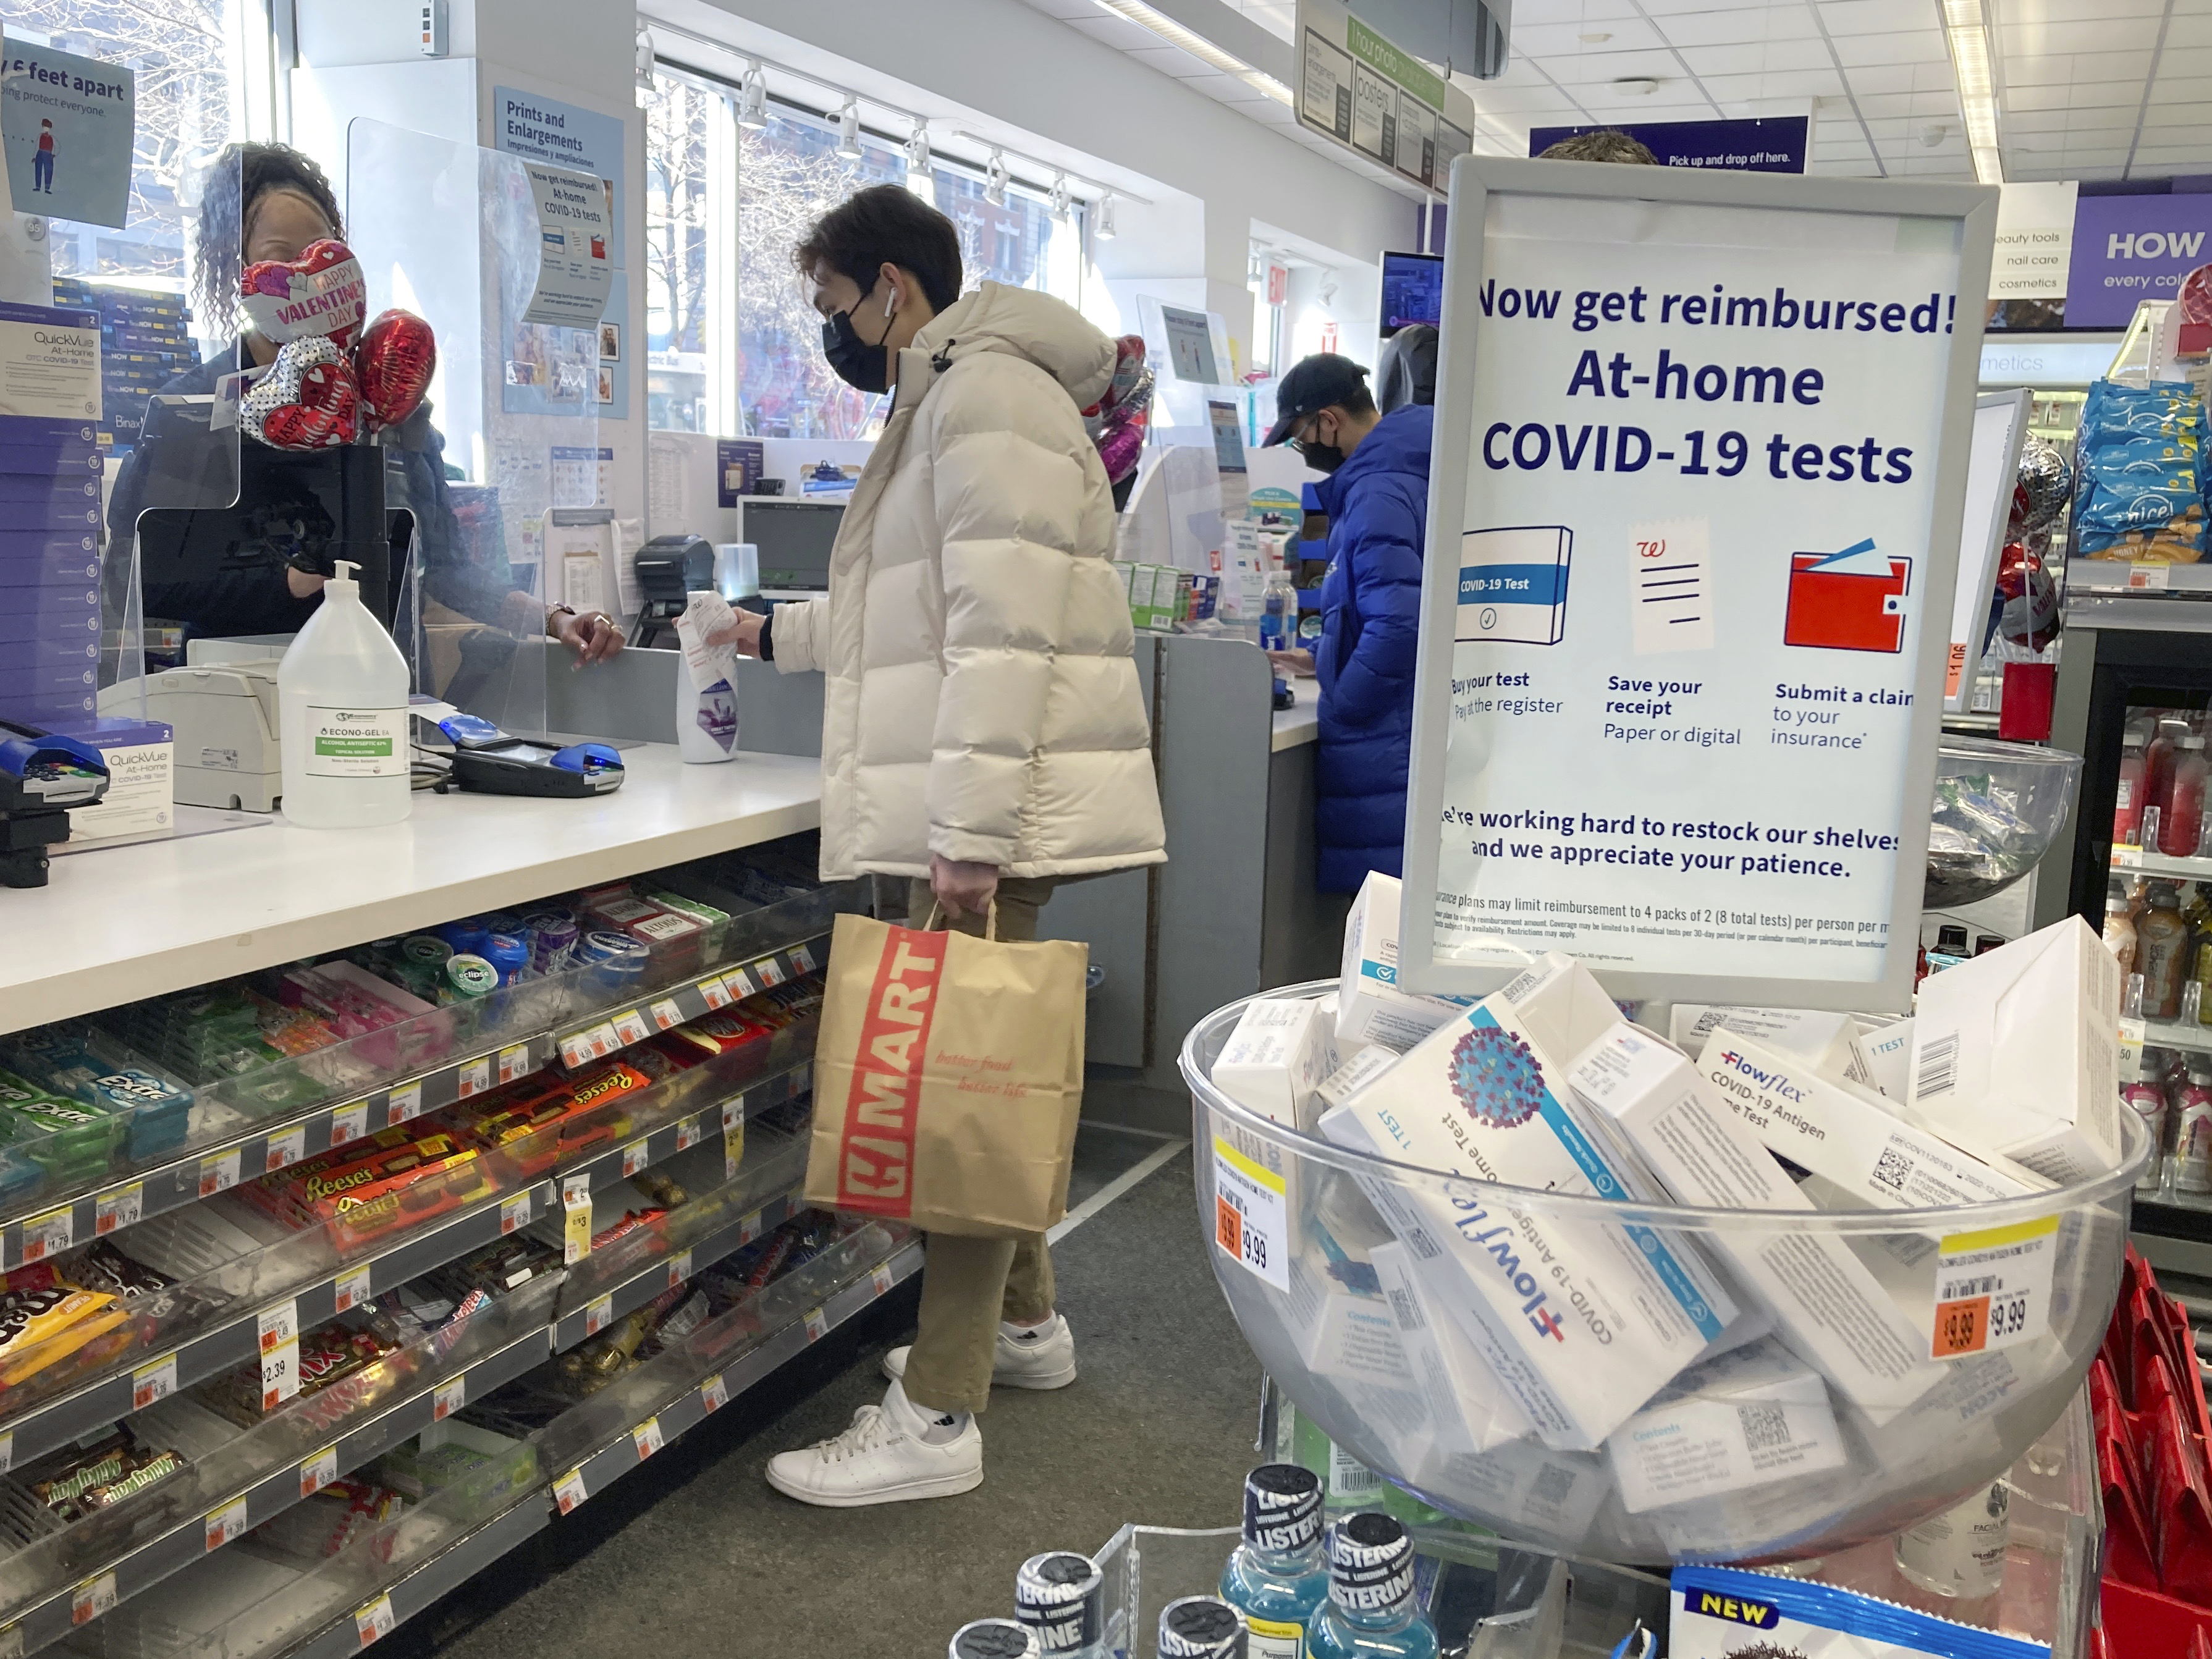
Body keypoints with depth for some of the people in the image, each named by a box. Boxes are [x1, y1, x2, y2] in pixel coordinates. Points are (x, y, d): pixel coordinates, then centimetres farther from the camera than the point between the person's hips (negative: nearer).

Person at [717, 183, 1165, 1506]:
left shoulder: (987, 391, -10)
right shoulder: (953, 400, 24)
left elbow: (1004, 624, -21)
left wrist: (969, 828, -24)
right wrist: (782, 635, 42)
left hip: (996, 813, -10)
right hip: (972, 810, 10)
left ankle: (937, 1419, -2)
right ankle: (1025, 1322, 31)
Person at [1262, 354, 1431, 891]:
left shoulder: (1378, 496, -17)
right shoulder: (1396, 473, 15)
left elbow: (1398, 624, -26)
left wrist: (1338, 707, -15)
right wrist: (1326, 661, 24)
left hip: (1383, 747, -10)